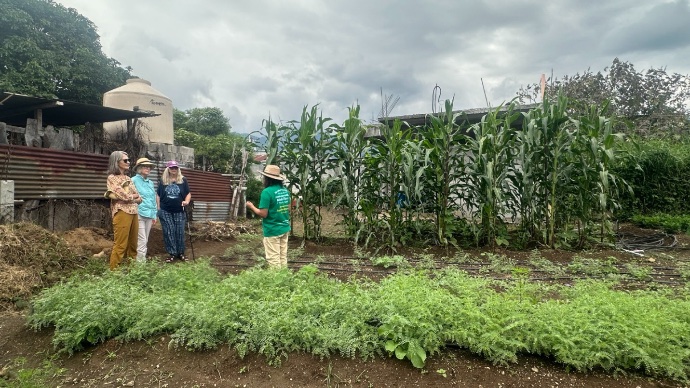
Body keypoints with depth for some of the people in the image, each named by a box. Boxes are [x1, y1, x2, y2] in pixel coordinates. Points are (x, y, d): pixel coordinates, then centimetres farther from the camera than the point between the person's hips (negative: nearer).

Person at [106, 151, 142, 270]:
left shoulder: (128, 178, 18)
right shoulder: (112, 178, -1)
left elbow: (139, 198, 11)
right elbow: (124, 196, -13)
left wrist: (128, 196, -4)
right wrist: (134, 195, 4)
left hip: (133, 213, 7)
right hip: (122, 213, -7)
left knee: (133, 244, 10)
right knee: (120, 245, -6)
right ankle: (114, 271, 1)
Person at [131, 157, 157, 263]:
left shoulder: (150, 183, 16)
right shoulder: (134, 180, -4)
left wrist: (154, 215, 17)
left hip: (149, 214, 7)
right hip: (139, 214, -6)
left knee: (146, 240, 12)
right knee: (142, 239, -8)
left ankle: (143, 259, 20)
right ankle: (140, 261, -2)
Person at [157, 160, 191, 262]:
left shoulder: (183, 180, 3)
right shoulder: (163, 181, 6)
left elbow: (188, 193, 5)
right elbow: (158, 195, 11)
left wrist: (187, 201, -15)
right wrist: (158, 208, 4)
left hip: (179, 211, 0)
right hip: (165, 211, 1)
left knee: (180, 232, 2)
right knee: (168, 232, 1)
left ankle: (181, 253, 13)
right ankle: (172, 254, 9)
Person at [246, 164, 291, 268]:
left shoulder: (267, 192, -17)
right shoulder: (285, 190, 5)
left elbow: (263, 214, -16)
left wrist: (251, 206, 0)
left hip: (272, 230, -7)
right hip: (284, 228, 7)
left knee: (274, 259, 2)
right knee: (283, 257, 14)